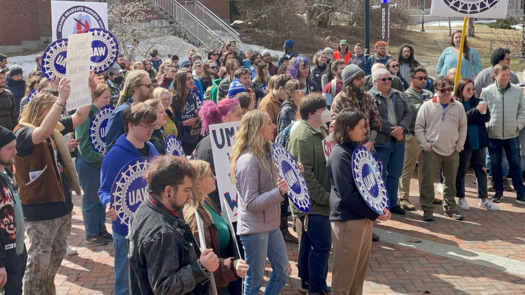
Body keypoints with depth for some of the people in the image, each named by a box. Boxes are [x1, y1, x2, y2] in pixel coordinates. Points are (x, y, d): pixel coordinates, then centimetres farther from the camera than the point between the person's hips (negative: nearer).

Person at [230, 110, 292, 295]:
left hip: (271, 224, 9)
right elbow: (251, 203, -22)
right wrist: (278, 192, -34)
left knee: (283, 271, 17)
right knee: (255, 279, 3)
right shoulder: (248, 161, -20)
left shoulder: (264, 154, 8)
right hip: (254, 228, -9)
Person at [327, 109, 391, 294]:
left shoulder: (358, 150, 9)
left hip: (364, 217, 8)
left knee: (361, 267, 16)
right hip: (347, 220, -8)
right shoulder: (340, 155, -16)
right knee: (344, 272, 4)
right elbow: (347, 194, -19)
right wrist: (374, 213, -14)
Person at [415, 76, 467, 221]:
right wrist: (425, 145, -7)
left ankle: (450, 207, 28)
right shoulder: (427, 106, -5)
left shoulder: (458, 107, 3)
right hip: (432, 151, -3)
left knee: (451, 182, 14)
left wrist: (459, 146, 4)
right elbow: (419, 127, -2)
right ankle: (427, 209, 10)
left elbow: (463, 127, 10)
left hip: (452, 151, 3)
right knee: (428, 182, -1)